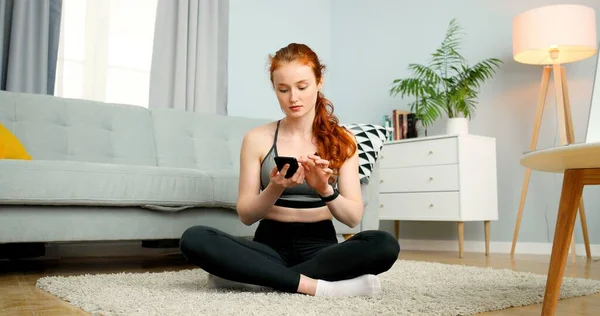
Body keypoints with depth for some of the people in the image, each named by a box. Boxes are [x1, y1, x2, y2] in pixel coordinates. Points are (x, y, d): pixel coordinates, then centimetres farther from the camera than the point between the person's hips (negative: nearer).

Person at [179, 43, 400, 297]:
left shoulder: (342, 140, 2)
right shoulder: (257, 138, 1)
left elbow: (353, 217, -3)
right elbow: (246, 215, 0)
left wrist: (325, 190, -23)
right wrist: (275, 189, -20)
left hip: (320, 245, 1)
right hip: (271, 244, 0)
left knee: (385, 245, -31)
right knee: (194, 239, -27)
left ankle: (260, 277, -22)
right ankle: (315, 285, -26)